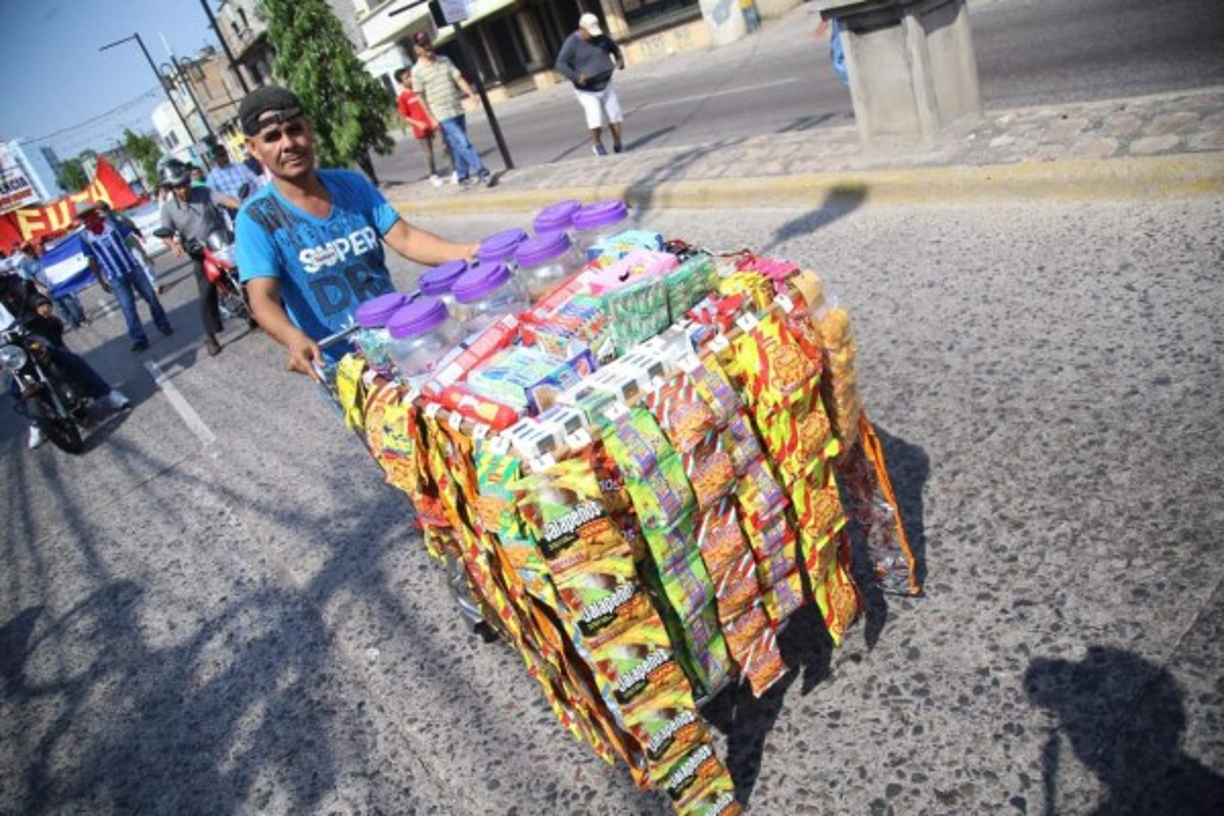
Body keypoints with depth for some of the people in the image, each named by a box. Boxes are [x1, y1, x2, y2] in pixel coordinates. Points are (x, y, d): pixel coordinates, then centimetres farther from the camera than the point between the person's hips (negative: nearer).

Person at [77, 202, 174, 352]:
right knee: (128, 308, -2)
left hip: (133, 268, 1)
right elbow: (92, 261, 2)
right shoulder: (85, 237, -4)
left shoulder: (111, 223, -4)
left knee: (151, 297, 7)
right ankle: (139, 339, 5)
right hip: (116, 278, -1)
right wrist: (101, 281, 3)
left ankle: (164, 326, 24)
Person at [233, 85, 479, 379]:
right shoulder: (258, 217, -8)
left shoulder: (352, 184, 4)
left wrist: (467, 253, -20)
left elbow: (405, 238, -3)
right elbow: (263, 298, -18)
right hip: (339, 365, -3)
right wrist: (294, 339, -40)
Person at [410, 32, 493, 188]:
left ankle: (462, 176, 24)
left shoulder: (444, 60, 9)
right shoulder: (417, 71, -5)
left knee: (458, 145, 12)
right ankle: (483, 173, -13)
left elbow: (459, 79, 7)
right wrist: (431, 118, -9)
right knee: (463, 144, -12)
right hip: (443, 116, -5)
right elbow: (421, 97, -4)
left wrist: (471, 94, -8)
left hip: (458, 110, 5)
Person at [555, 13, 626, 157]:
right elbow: (560, 64, -19)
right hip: (586, 90, -4)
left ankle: (618, 145, 16)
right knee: (596, 120, -14)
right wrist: (575, 77, -33)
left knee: (614, 116, 1)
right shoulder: (572, 42, -14)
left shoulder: (600, 37, 0)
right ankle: (597, 144, 13)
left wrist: (620, 60, -2)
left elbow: (614, 48, 18)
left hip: (606, 85, 4)